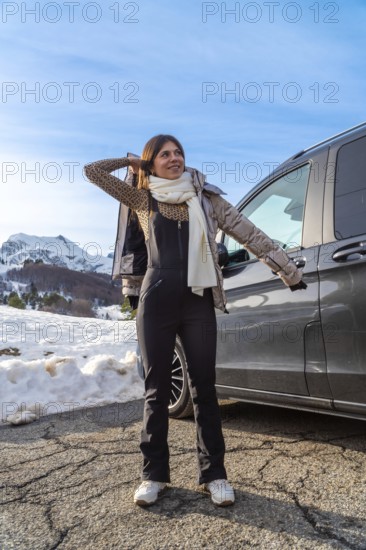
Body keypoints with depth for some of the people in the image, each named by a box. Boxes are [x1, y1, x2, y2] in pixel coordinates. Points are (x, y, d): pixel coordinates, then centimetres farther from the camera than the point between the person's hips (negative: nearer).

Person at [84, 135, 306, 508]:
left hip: (198, 302, 1)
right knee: (157, 389, 6)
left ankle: (213, 473, 18)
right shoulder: (143, 200, 8)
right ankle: (154, 473, 20)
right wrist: (133, 163, 14)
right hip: (156, 301, 0)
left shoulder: (206, 198, 8)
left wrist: (290, 273, -1)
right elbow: (93, 171, 8)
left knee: (204, 388, 5)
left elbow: (251, 235, 3)